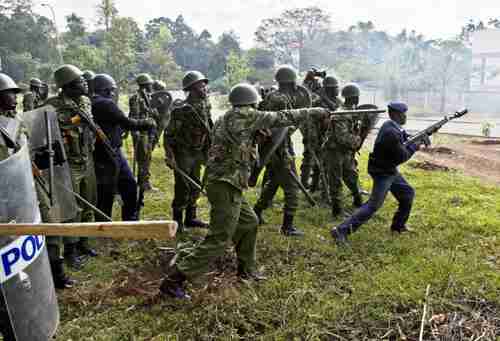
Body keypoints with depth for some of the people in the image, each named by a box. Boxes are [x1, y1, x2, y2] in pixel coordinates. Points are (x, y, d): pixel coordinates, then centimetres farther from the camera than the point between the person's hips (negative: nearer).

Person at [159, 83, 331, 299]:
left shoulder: (225, 119, 16)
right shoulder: (243, 116, -9)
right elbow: (281, 118, -5)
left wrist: (257, 134, 8)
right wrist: (314, 111, 5)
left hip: (226, 185, 10)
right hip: (226, 186, -10)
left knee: (249, 223, 23)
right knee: (219, 239, -6)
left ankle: (246, 269, 38)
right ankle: (174, 280, -4)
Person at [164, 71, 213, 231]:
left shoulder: (205, 106, 3)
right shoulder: (182, 109, -20)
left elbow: (209, 129, 14)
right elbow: (169, 134, -18)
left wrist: (207, 151, 14)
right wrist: (170, 156, -22)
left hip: (197, 153, 8)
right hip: (183, 154, -8)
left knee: (195, 187, 15)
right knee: (182, 189, -3)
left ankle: (191, 218, 29)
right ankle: (177, 221, 12)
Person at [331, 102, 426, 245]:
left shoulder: (392, 127, 4)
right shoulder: (391, 133, -26)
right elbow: (402, 157, -20)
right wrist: (415, 146, -6)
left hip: (391, 170, 10)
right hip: (382, 173, -10)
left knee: (408, 193, 20)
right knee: (373, 205, -13)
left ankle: (398, 225, 33)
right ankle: (341, 230, -16)